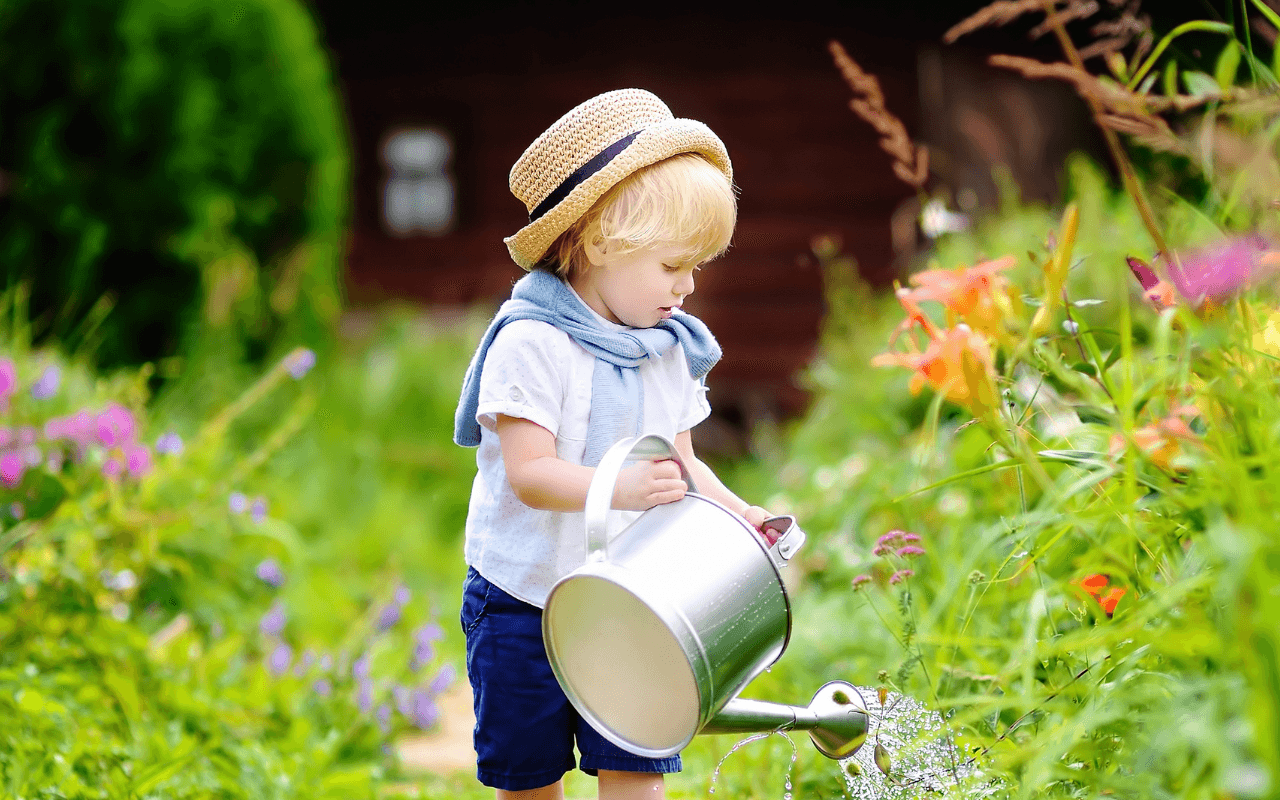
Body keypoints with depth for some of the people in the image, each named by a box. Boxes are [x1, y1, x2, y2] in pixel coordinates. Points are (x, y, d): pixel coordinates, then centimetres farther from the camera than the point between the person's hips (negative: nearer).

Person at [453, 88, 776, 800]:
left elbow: (678, 462, 10)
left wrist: (736, 511, -9)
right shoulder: (532, 342, -17)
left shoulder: (670, 348, 4)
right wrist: (620, 488, -41)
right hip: (525, 601, -4)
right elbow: (529, 473, -24)